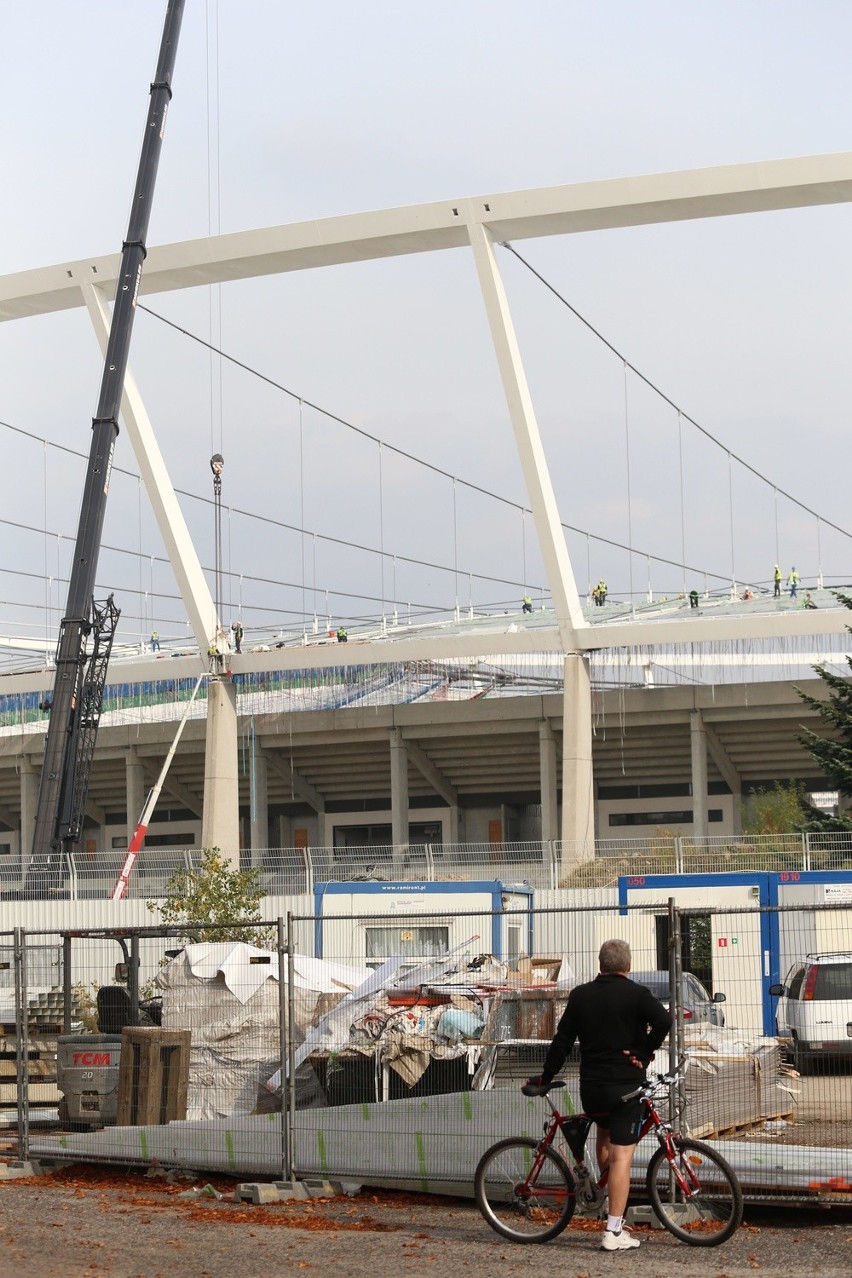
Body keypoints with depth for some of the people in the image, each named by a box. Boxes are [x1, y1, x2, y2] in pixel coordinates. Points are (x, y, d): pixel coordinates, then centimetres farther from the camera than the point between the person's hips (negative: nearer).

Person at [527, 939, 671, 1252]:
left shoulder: (580, 995, 6)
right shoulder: (636, 994, -6)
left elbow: (562, 1040, 8)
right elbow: (663, 1022, -23)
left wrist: (545, 1077, 16)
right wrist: (643, 1055, -11)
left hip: (591, 1087, 4)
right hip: (626, 1085, -4)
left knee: (604, 1135, 32)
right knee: (621, 1155, -5)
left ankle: (606, 1199, 34)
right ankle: (614, 1232, -9)